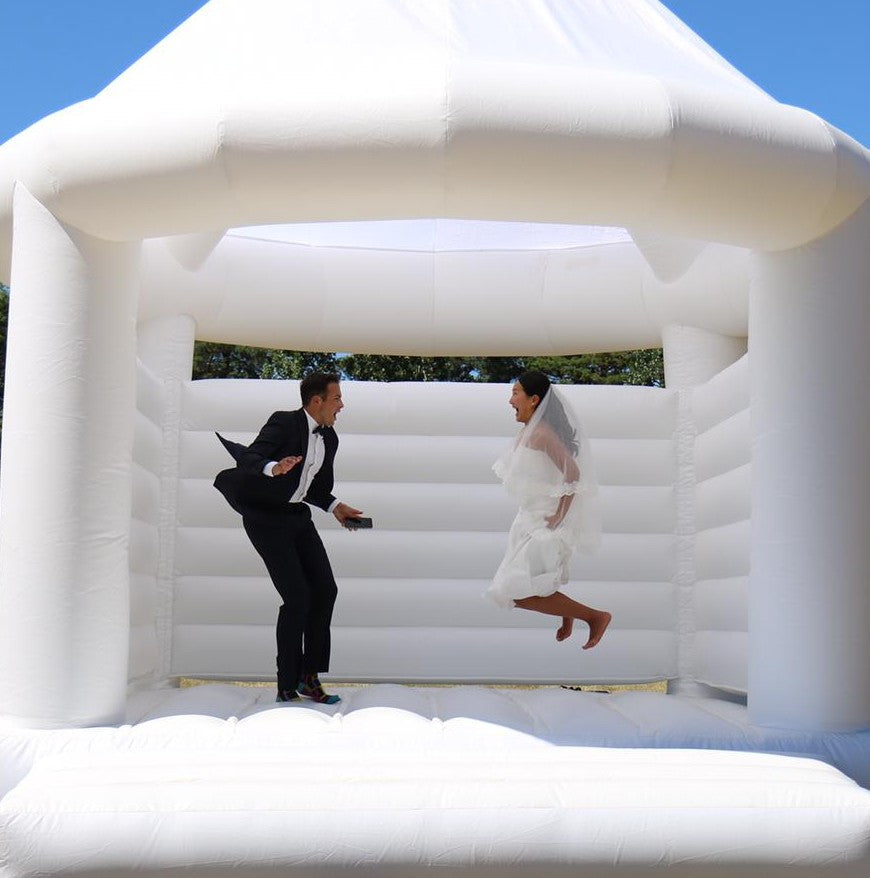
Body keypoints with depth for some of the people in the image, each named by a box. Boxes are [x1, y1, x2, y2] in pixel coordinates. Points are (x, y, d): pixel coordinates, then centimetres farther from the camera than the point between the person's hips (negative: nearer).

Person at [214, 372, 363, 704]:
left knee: (325, 590, 0)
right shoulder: (284, 423, -13)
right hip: (265, 517, -8)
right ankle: (287, 688, -2)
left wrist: (336, 507, 5)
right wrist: (273, 467, -43)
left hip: (297, 515, 8)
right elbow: (248, 458, -24)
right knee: (297, 598, -12)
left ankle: (308, 676, 12)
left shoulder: (329, 439, 11)